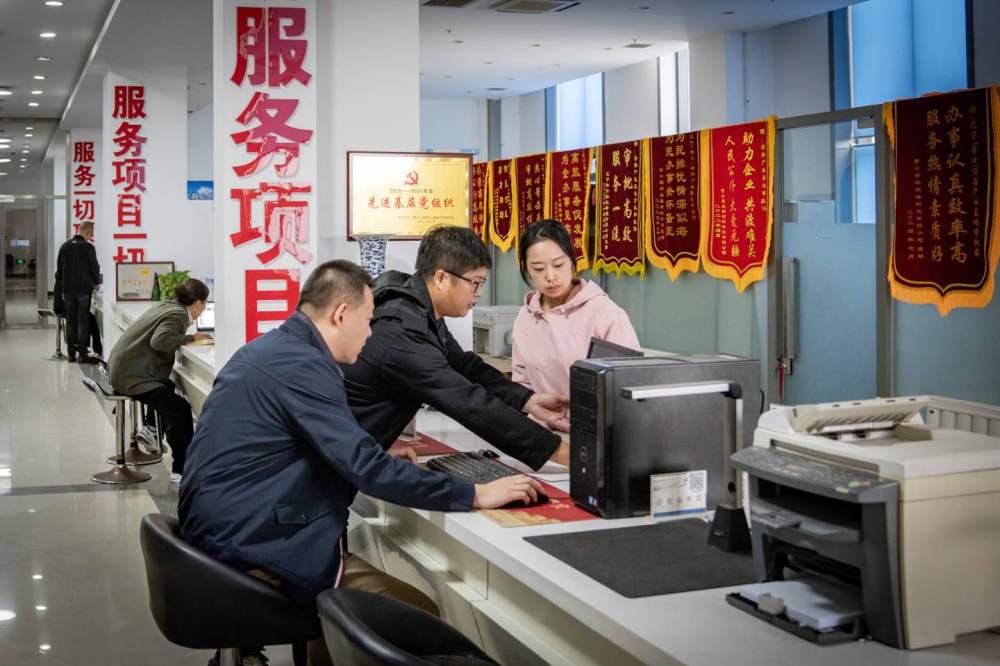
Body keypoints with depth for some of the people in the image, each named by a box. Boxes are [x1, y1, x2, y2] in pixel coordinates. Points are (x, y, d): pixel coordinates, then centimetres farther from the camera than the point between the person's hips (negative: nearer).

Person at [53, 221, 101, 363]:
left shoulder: (65, 246, 6)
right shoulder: (88, 247, -11)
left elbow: (59, 270, 10)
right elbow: (95, 268, -5)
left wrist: (61, 288, 17)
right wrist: (97, 282, 14)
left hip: (67, 290, 5)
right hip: (84, 289, -5)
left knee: (70, 322, 10)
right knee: (83, 322, -1)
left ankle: (71, 354, 12)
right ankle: (82, 354, -3)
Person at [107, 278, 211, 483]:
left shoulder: (167, 305, 10)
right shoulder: (178, 314, -17)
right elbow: (159, 341, -30)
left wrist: (193, 337, 6)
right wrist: (189, 338, -18)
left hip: (121, 369, 10)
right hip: (130, 376, -10)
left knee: (168, 387, 29)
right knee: (180, 408, -17)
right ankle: (182, 470, -16)